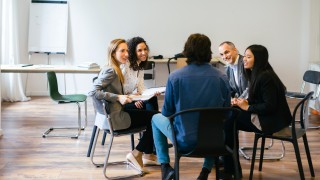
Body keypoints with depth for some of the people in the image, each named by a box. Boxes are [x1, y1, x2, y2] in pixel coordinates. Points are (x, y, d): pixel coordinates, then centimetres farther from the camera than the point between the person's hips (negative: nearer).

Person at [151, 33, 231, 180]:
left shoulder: (175, 77, -14)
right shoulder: (222, 78, -8)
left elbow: (167, 112, -4)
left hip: (184, 141, -2)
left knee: (156, 119, 27)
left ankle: (165, 166, 18)